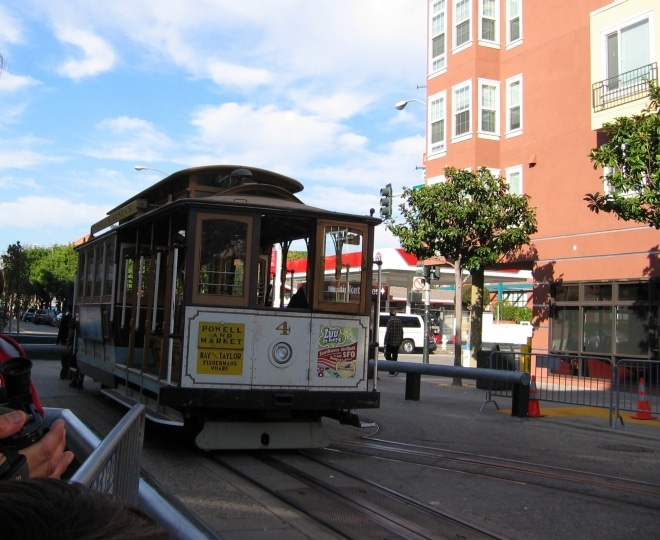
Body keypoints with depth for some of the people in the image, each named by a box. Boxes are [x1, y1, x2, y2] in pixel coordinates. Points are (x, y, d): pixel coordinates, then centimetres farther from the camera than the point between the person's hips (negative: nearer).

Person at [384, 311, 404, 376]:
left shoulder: (390, 321, -12)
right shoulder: (400, 321, 7)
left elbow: (388, 332, -15)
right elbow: (401, 332, 11)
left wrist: (385, 341, -9)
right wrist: (400, 341, 18)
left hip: (390, 342, -6)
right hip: (397, 342, 6)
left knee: (388, 356, 2)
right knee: (395, 356, 13)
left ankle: (392, 371, -12)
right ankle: (392, 372, 13)